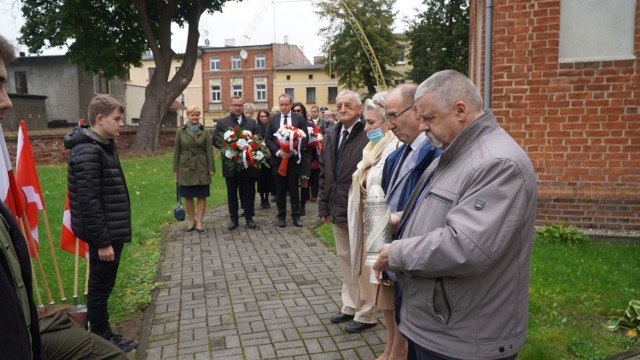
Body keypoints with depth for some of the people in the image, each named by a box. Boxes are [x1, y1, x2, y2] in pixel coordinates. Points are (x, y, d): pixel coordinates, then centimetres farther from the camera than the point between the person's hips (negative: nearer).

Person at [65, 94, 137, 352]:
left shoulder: (104, 145, 10)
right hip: (104, 234, -10)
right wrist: (102, 241, -21)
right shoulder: (88, 151, -21)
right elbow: (89, 202, -24)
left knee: (103, 286, 18)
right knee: (100, 288, 4)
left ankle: (104, 336, 31)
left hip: (112, 230, 10)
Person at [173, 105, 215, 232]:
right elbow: (177, 151, 4)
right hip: (186, 168, 1)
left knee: (202, 195, 3)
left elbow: (209, 151, -1)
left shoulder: (205, 132, 1)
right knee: (188, 196, 7)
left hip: (201, 168, -1)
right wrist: (175, 169, 1)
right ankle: (191, 221, 19)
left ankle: (199, 222, 12)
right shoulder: (180, 131, 3)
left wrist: (211, 168, -6)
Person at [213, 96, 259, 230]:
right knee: (232, 192, 8)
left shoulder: (252, 122, 8)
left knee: (249, 191, 5)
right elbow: (215, 140, 1)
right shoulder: (222, 123, 4)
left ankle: (249, 217, 16)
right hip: (230, 163, 0)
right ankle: (233, 219, 17)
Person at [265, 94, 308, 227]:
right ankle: (281, 216, 17)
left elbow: (305, 138, -2)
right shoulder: (272, 119, 6)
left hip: (294, 158, -1)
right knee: (280, 189, 7)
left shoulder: (299, 118, 2)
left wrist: (293, 151, -14)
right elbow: (268, 138, 2)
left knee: (294, 188, 5)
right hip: (277, 158, 1)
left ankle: (296, 215, 14)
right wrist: (278, 152, -12)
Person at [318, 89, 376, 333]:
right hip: (338, 210, 8)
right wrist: (324, 207, 12)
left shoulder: (368, 136, -15)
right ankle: (350, 307, 34)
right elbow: (324, 174, 13)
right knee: (345, 260, 18)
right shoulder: (331, 136, 10)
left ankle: (365, 315, 20)